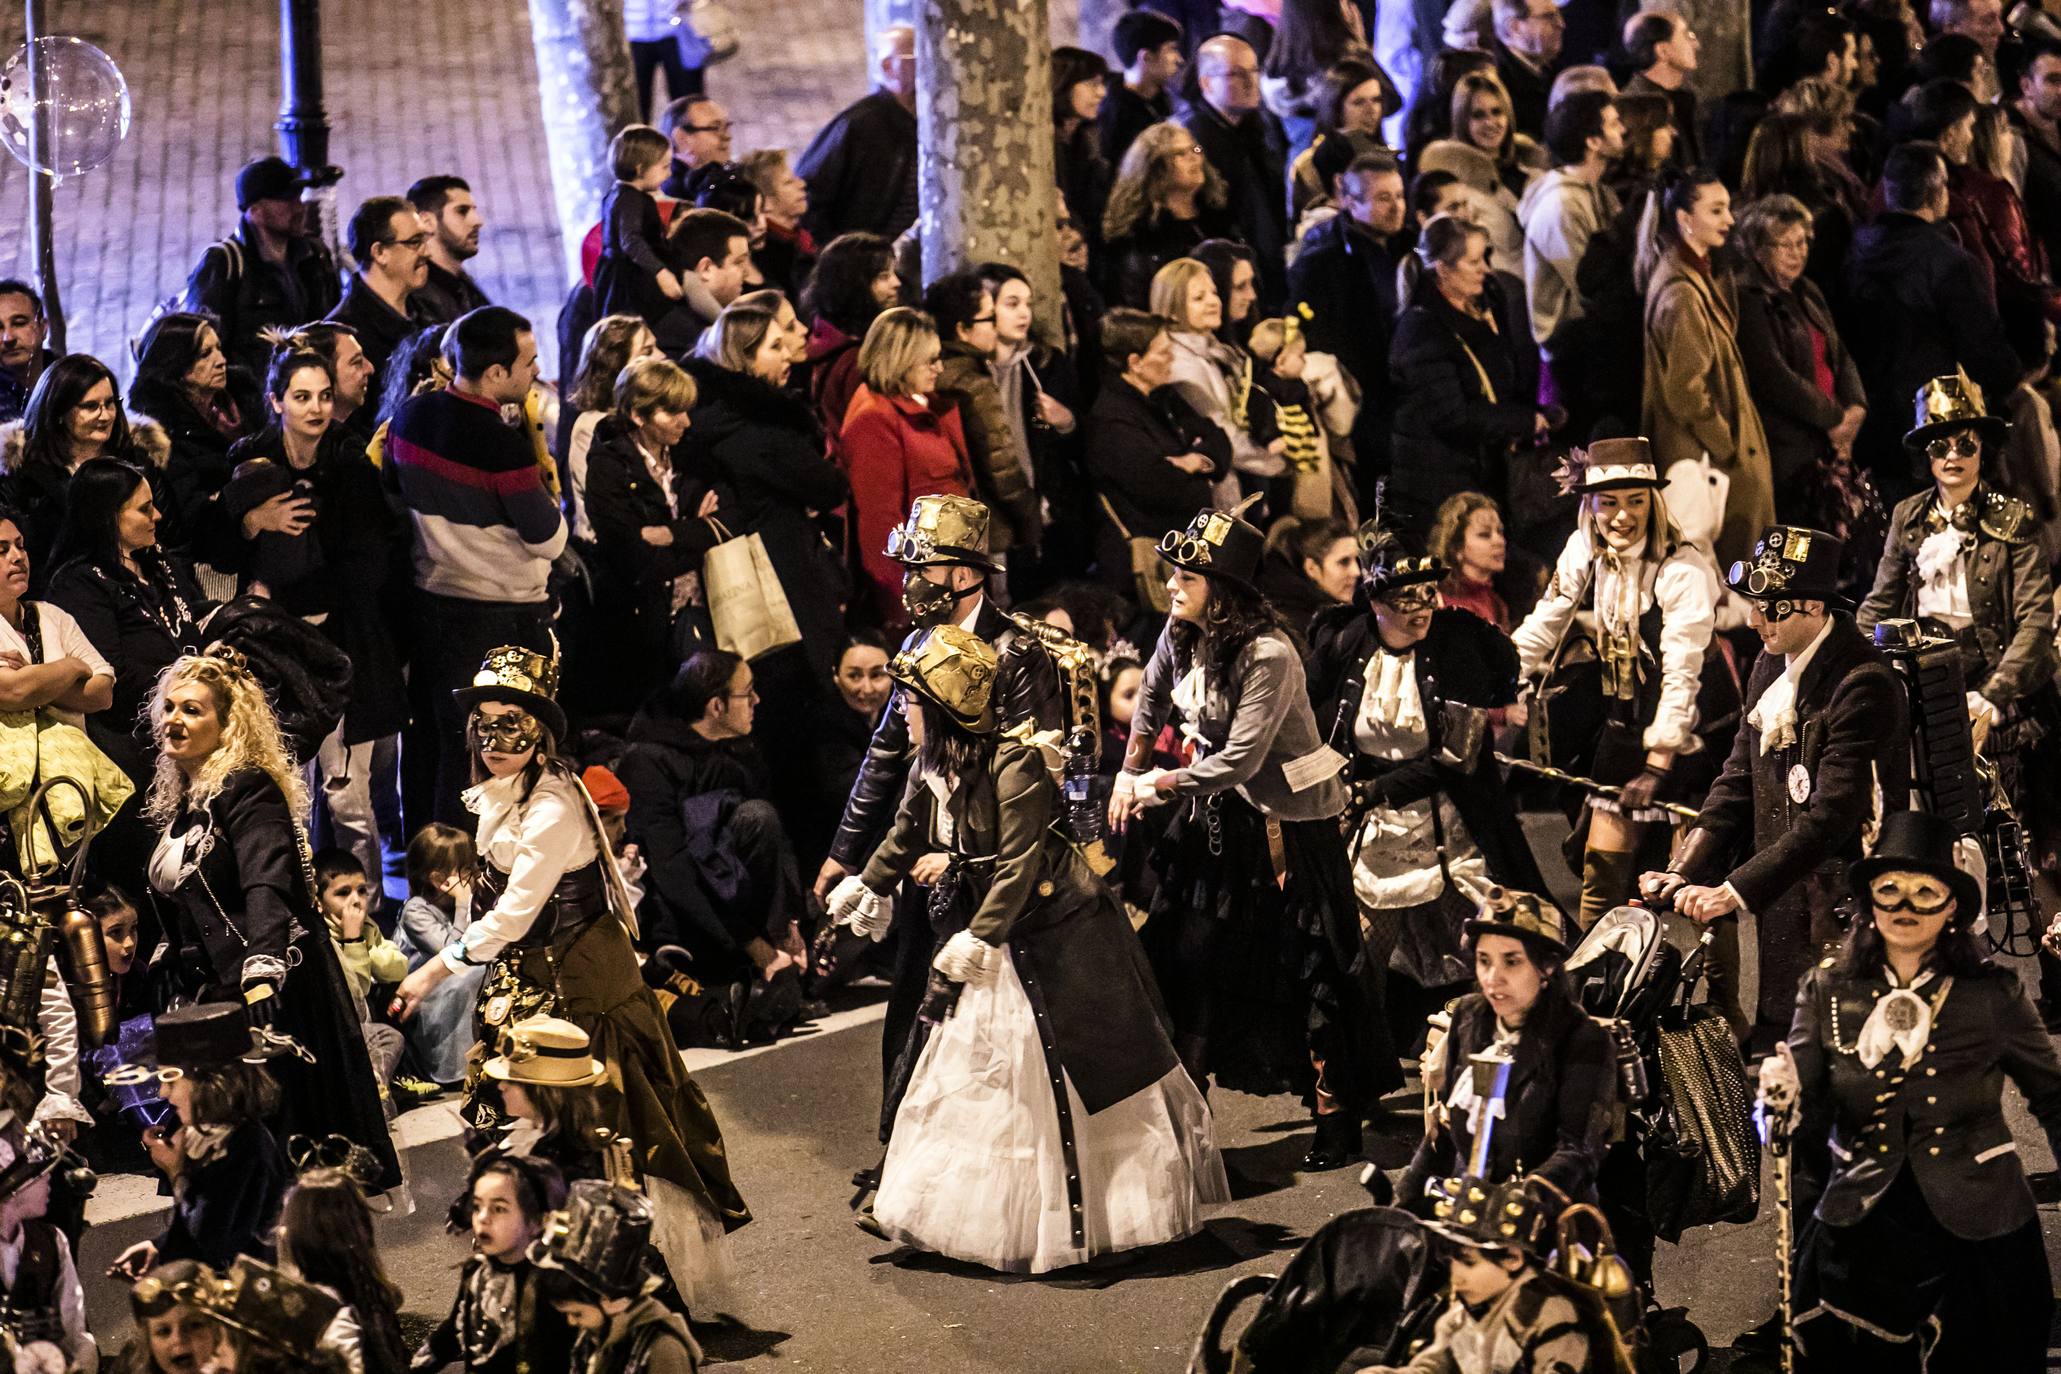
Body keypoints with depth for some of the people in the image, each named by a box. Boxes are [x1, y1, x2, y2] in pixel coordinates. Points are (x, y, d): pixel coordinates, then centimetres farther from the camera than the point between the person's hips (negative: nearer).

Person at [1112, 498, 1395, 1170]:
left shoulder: (1268, 656, -26)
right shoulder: (1181, 635, -4)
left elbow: (1241, 759, -27)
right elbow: (1151, 698, 17)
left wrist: (1159, 785, -17)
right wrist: (1129, 774, 10)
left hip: (1284, 822, -7)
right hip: (1215, 813, 7)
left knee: (1307, 969, -1)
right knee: (1193, 956, 6)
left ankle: (1336, 1119, 10)